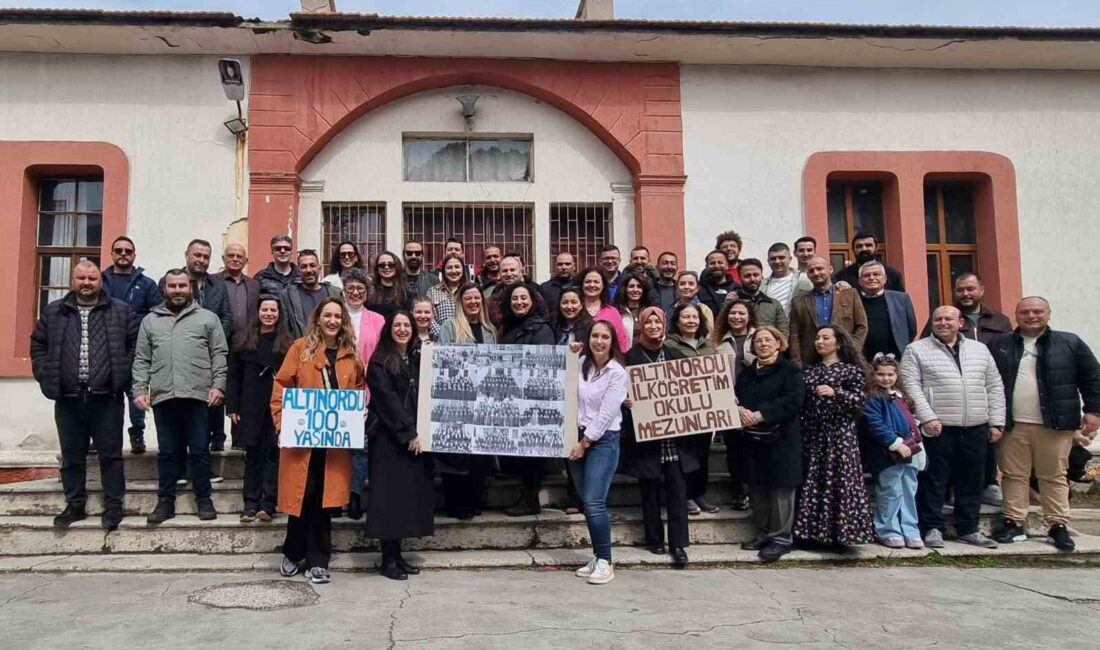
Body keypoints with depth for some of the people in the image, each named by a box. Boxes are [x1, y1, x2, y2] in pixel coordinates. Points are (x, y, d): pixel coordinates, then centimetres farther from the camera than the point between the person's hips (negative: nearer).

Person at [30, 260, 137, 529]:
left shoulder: (121, 311, 4)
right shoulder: (53, 312, 10)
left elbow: (136, 344, 5)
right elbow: (38, 345, 16)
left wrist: (124, 376, -2)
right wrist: (45, 377, 5)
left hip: (107, 397, -2)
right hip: (68, 397, 3)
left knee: (110, 454, 3)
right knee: (71, 456, 11)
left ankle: (113, 505, 12)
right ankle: (75, 505, 24)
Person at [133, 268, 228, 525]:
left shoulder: (208, 318, 7)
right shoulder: (150, 320, 15)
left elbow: (220, 355, 3)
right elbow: (142, 360, 11)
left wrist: (218, 385, -8)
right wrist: (140, 389, 0)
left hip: (197, 395, -2)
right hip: (162, 396, 2)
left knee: (199, 451, 4)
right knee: (166, 452, 9)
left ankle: (203, 499, 14)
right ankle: (166, 501, 18)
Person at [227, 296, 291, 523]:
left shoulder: (288, 343, 2)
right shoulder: (244, 341, 9)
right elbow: (234, 375, 8)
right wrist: (232, 406, 2)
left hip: (278, 407, -2)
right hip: (251, 407, 2)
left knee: (273, 453, -1)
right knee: (253, 454, 5)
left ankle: (268, 504, 2)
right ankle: (250, 504, 10)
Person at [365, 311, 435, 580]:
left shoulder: (419, 358, 14)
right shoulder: (380, 363, -4)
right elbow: (387, 401, -12)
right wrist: (408, 433, -16)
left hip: (418, 438, 6)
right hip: (390, 440, -6)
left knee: (410, 494, 6)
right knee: (391, 495, -3)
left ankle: (397, 554, 15)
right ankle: (388, 558, 4)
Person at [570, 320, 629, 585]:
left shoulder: (618, 373, -8)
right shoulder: (581, 364, 6)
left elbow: (606, 414, -12)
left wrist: (585, 443, -11)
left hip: (603, 440, -5)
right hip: (577, 436, 5)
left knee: (594, 502, -12)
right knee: (586, 503, 8)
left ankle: (605, 562, -2)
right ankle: (597, 557, 18)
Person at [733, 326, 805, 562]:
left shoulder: (790, 370, -2)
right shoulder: (746, 373, 18)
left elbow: (792, 401, -15)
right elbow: (734, 397, 12)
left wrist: (759, 415, -20)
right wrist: (739, 410, -12)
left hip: (780, 439, -6)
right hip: (752, 441, 6)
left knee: (780, 488, -3)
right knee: (757, 489, 10)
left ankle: (781, 537, 7)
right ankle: (763, 534, 22)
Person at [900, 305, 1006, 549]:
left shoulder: (980, 350, 15)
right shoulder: (916, 350, 2)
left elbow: (994, 387, 15)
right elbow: (911, 385, -6)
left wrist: (996, 422, 7)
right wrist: (927, 417, -16)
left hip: (975, 429, 4)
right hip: (937, 428, -4)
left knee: (971, 481, 10)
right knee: (933, 481, -1)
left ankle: (968, 529, 21)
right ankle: (932, 529, 8)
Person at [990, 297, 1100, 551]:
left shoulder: (1070, 343, 4)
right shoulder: (998, 346, 5)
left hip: (1055, 425, -1)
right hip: (1012, 425, 1)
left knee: (1054, 476, 7)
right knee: (1014, 475, 6)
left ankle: (1058, 526, 15)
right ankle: (1014, 523, 13)